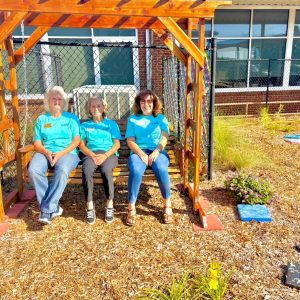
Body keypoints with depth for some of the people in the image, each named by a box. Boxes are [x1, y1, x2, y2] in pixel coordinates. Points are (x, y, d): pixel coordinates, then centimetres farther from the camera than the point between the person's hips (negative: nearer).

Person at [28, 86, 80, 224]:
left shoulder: (71, 118, 14)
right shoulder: (41, 119, 19)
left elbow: (76, 141, 2)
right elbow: (37, 144, 11)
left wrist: (60, 154, -13)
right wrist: (47, 152, -12)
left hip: (67, 152, -2)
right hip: (45, 152, 2)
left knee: (62, 171, -37)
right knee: (33, 170, -31)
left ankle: (46, 210, -30)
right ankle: (54, 207, -22)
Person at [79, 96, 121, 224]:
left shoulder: (111, 124, 21)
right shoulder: (85, 125, 24)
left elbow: (117, 144, 10)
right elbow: (82, 145, 11)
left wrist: (105, 155, -10)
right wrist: (93, 155, -10)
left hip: (109, 153, -1)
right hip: (90, 154, 1)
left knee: (106, 170, -36)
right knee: (86, 170, -35)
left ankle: (110, 204, -24)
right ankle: (90, 206, -27)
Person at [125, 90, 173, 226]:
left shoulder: (161, 118, 17)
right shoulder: (133, 119, 17)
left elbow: (164, 138, 3)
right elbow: (130, 140, 4)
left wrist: (156, 152, -16)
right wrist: (142, 154, -13)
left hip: (158, 151, 0)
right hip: (138, 152, 0)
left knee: (161, 169, -35)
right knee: (136, 171, -35)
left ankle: (167, 205, -16)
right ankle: (131, 208, -23)